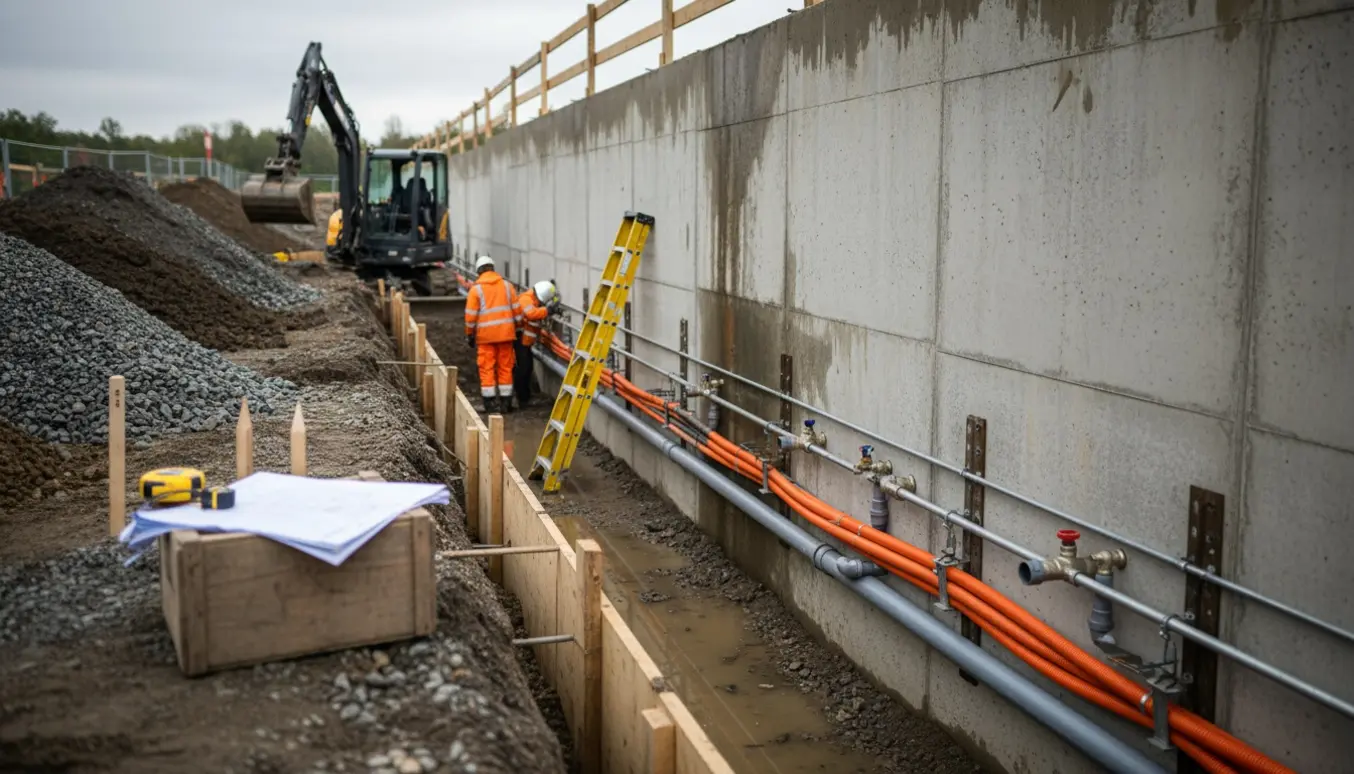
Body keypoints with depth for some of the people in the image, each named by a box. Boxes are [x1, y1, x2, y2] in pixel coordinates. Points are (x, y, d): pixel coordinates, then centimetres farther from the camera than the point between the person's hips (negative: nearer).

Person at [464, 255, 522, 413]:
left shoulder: (476, 289, -2)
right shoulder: (507, 286, 7)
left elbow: (471, 315, -3)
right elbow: (517, 310, 6)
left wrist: (469, 335, 8)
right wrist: (517, 327, 18)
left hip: (485, 335, -3)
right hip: (505, 333, 3)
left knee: (487, 368, 3)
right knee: (505, 367, 9)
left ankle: (491, 404, 2)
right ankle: (505, 403, 12)